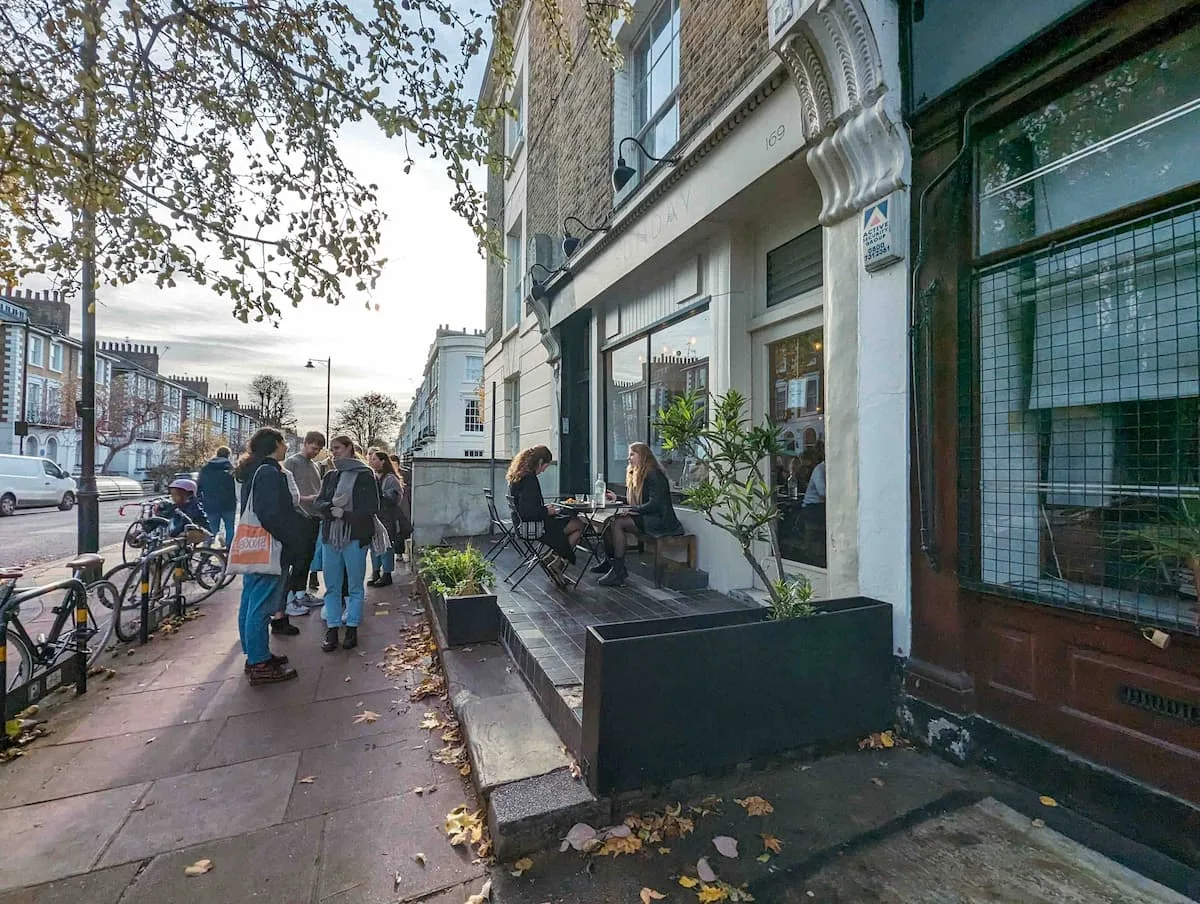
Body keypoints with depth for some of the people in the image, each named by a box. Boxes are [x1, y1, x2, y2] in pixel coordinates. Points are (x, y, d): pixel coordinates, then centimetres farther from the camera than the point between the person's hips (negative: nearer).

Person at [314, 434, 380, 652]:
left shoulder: (364, 475, -3)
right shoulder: (330, 476, 13)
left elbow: (372, 507, -9)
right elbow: (318, 503, 8)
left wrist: (345, 514, -17)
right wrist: (331, 508, -14)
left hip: (356, 537, -5)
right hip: (330, 536, 5)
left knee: (355, 586, 6)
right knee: (331, 586, 8)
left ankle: (352, 628, 16)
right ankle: (332, 629, 17)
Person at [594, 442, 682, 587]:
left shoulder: (654, 475, -12)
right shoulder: (637, 475, 18)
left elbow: (655, 504, -21)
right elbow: (633, 501, 20)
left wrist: (631, 509, -19)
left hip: (659, 520, -9)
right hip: (645, 518, 9)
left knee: (617, 523, -23)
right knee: (611, 520, -10)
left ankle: (618, 572, -20)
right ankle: (609, 562, -6)